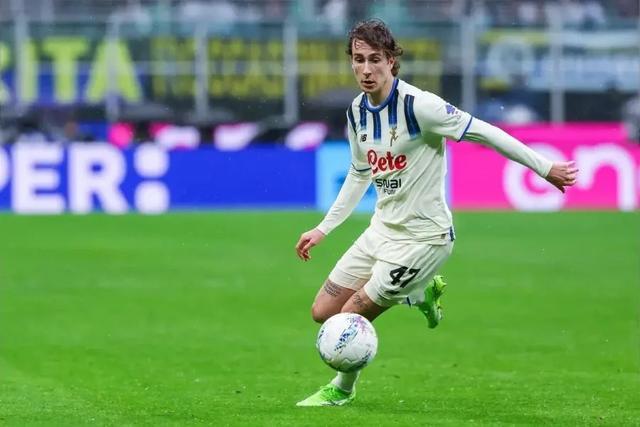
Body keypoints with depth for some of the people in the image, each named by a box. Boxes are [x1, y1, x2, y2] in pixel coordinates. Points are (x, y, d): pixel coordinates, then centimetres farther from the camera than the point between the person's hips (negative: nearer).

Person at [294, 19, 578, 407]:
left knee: (351, 317, -7)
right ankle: (422, 294, 27)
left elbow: (484, 133, -17)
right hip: (383, 230, 8)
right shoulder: (358, 111, 2)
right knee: (323, 312, 7)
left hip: (423, 237, -8)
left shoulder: (417, 105, -23)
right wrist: (323, 229, 19)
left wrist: (544, 168, -13)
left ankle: (342, 389, 25)